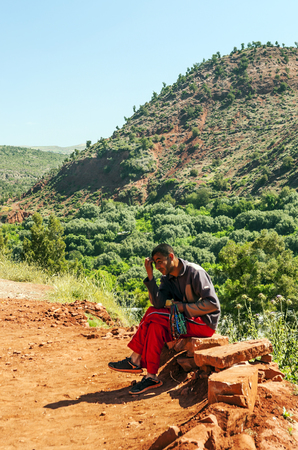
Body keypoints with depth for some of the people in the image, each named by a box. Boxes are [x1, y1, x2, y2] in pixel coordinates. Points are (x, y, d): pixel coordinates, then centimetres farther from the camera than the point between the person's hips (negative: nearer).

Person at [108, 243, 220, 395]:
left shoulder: (195, 273, -16)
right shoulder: (167, 278, 6)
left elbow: (213, 304, -21)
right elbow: (158, 303, -11)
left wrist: (183, 307, -20)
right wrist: (150, 275, -15)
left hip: (205, 322, -7)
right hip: (187, 320, 7)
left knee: (153, 315, -21)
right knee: (156, 328, -20)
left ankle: (135, 360, -10)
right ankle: (151, 377, -17)